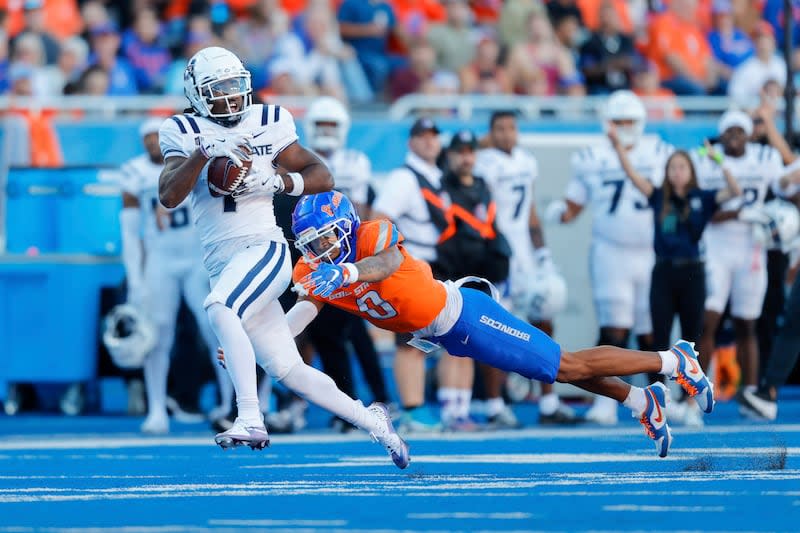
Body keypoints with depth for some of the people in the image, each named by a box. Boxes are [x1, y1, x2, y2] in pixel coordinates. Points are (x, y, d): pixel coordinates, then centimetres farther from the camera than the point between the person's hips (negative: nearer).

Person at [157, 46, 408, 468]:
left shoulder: (267, 124, 6)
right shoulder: (185, 133, 6)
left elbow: (322, 177, 9)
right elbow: (168, 197, -9)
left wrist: (278, 182, -10)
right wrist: (203, 152, -23)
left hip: (263, 248, -3)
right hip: (223, 267, 3)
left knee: (219, 308, -33)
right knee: (288, 371, 3)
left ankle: (250, 419, -36)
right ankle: (371, 421, 21)